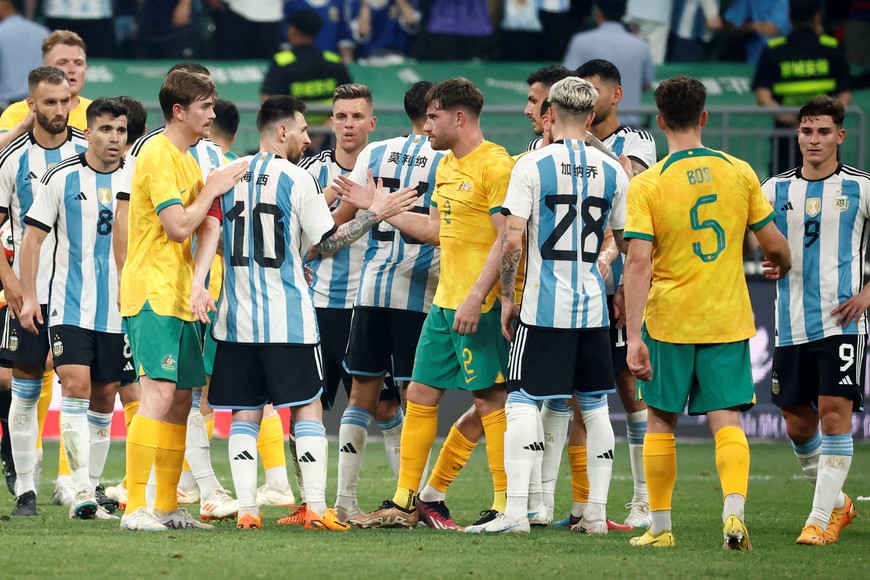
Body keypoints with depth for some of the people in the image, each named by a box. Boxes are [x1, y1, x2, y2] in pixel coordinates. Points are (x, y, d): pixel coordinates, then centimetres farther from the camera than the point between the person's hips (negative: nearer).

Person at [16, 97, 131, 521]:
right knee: (75, 387, -16)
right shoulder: (62, 178, -2)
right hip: (69, 307, -3)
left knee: (103, 400, 7)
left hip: (119, 311, 3)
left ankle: (91, 491, 16)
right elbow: (33, 237, 1)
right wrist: (28, 297, -6)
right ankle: (82, 490, -19)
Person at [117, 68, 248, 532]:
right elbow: (177, 227, -19)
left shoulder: (187, 160, 19)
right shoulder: (158, 156, -12)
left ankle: (166, 507, 14)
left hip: (178, 297, 10)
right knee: (160, 394, -17)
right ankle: (135, 507, -20)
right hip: (152, 293, -10)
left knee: (181, 397, 9)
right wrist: (212, 189, -7)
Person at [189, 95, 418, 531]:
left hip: (237, 316, 4)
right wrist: (375, 214, 3)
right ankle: (315, 508, -3)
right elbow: (328, 242, -4)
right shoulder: (296, 179, -6)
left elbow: (209, 232, -2)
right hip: (287, 317, -4)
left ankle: (247, 509, -1)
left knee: (244, 413, 7)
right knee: (308, 408, 3)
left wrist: (198, 284, -6)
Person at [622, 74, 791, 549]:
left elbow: (639, 261, -15)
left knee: (661, 421, 13)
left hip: (668, 319, -1)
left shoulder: (647, 184, -9)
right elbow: (773, 243, 6)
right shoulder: (739, 172, 0)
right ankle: (734, 513, -21)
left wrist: (634, 337, -16)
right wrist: (783, 265, 31)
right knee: (727, 420, 0)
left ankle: (660, 526, 17)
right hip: (728, 318, 1)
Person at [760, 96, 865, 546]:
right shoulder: (776, 189, 8)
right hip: (791, 324, 3)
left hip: (840, 321, -3)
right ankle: (836, 501, 28)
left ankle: (820, 520, -9)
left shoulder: (859, 188, 1)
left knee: (835, 413, -13)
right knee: (797, 424, 7)